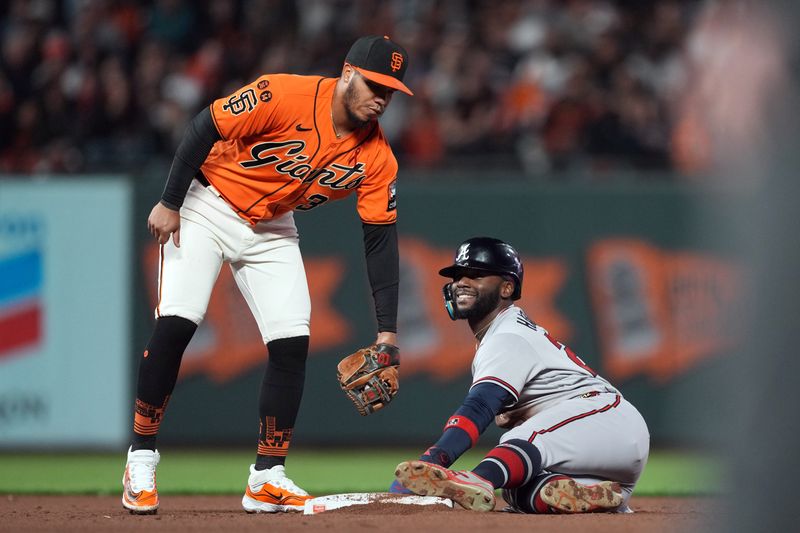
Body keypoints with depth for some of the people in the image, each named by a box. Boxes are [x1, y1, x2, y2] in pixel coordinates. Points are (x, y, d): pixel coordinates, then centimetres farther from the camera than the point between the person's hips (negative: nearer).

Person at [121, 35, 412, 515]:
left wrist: (388, 329, -15)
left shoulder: (377, 158, -12)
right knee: (175, 325, -17)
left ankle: (268, 479, 2)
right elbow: (205, 128, -20)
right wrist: (169, 203, -21)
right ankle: (142, 459, -5)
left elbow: (381, 239, -10)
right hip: (207, 206, -5)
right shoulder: (285, 96, -27)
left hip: (272, 231, 5)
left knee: (293, 343, -7)